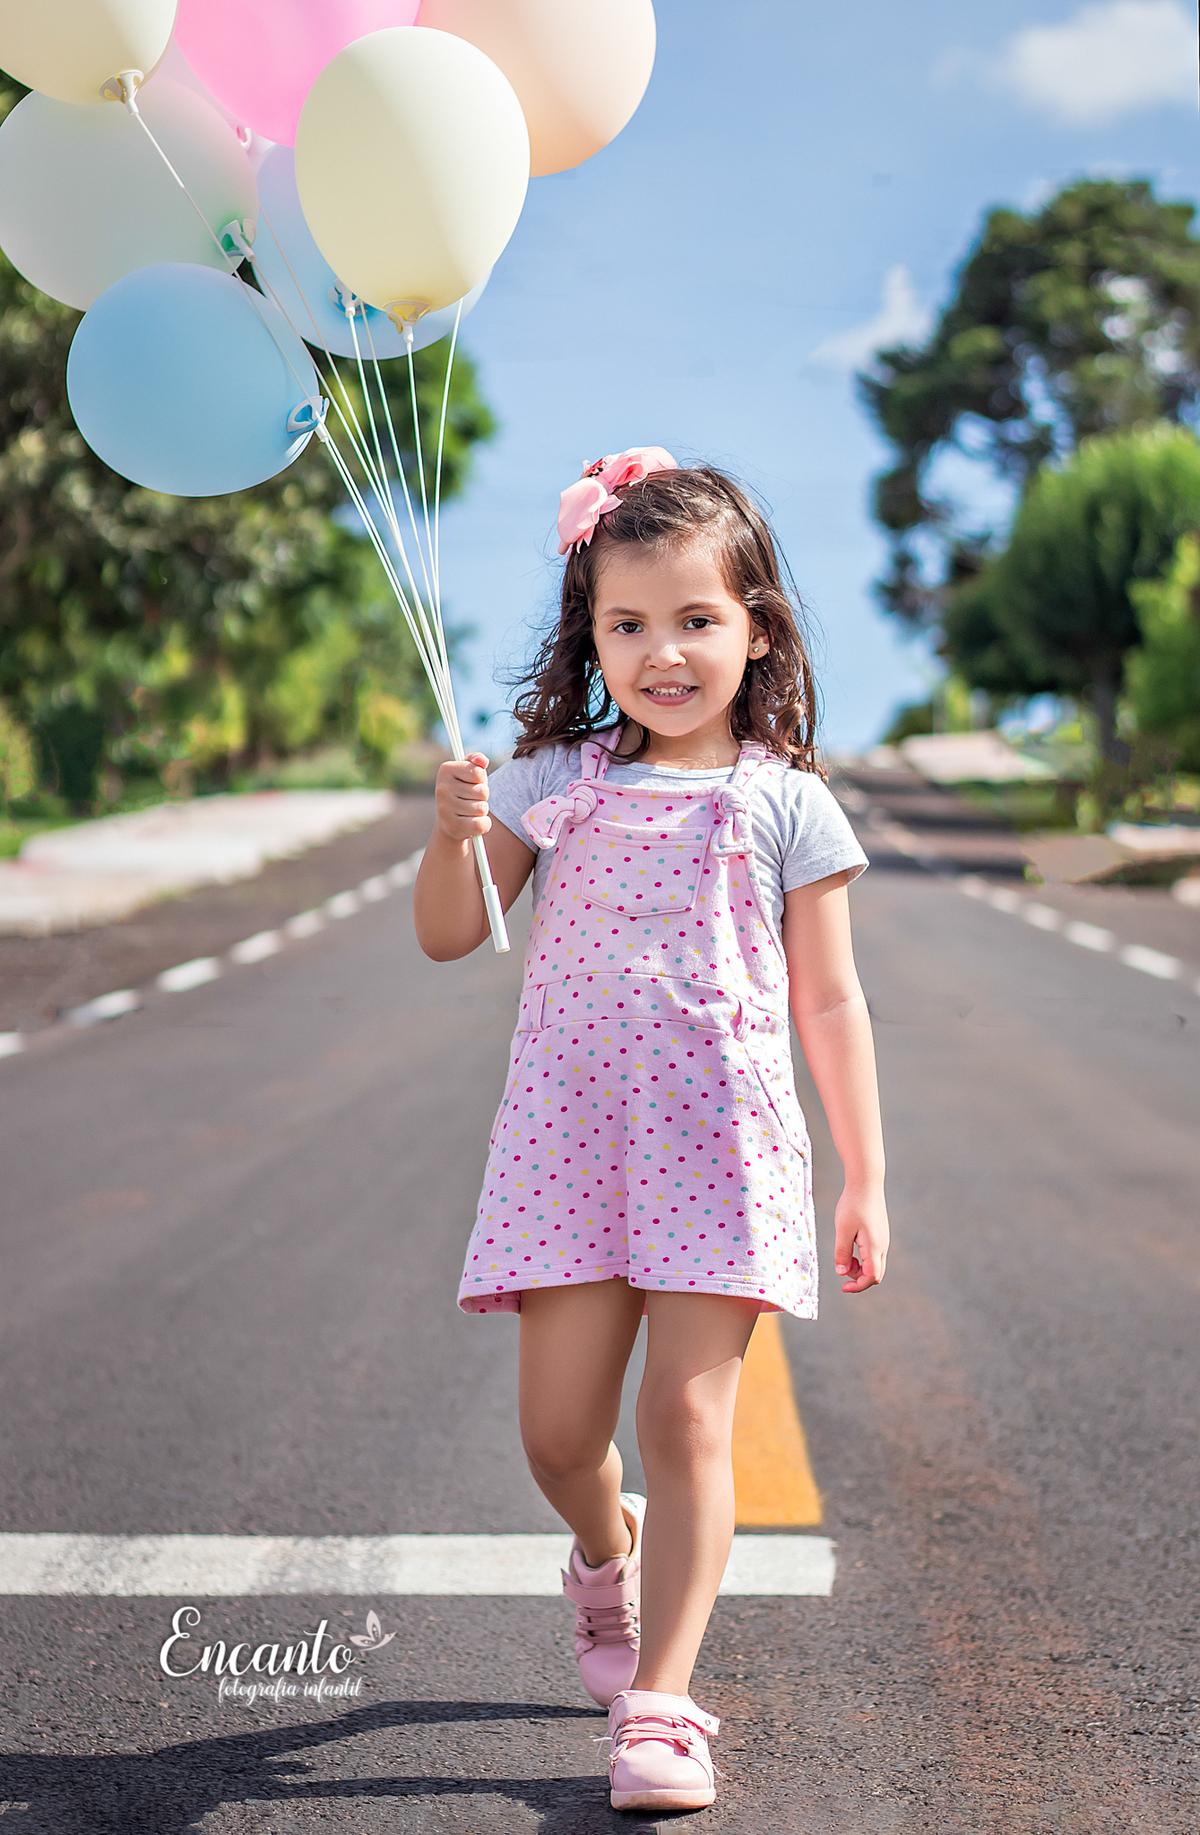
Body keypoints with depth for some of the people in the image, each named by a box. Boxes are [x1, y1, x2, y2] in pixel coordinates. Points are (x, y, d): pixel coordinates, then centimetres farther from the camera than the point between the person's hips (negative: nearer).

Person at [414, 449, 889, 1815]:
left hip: (721, 1142, -2)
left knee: (687, 1418, -7)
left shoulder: (785, 801, 3)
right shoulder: (556, 781, 7)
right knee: (557, 1432, 3)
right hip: (571, 1137, 2)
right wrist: (454, 836, -13)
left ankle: (659, 1703, 1)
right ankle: (608, 1550, 38)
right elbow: (450, 936, 7)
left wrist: (865, 1180, 3)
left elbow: (829, 1003, 5)